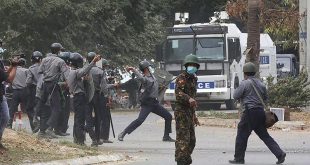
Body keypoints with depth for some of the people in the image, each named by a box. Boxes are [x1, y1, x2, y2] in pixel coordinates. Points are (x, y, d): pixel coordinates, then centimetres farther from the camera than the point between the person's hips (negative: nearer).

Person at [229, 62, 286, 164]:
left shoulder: (245, 83, -9)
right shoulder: (260, 84, 13)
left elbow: (235, 96, -5)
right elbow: (265, 98, 19)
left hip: (250, 112, -7)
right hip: (260, 112, 7)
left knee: (242, 135, 3)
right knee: (264, 135, 10)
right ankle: (279, 154, 1)